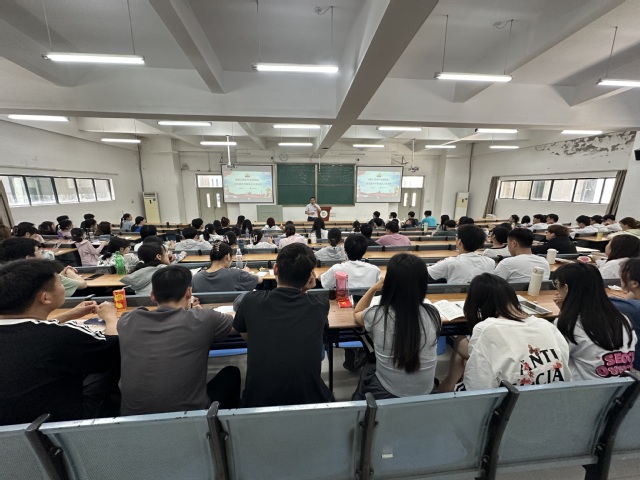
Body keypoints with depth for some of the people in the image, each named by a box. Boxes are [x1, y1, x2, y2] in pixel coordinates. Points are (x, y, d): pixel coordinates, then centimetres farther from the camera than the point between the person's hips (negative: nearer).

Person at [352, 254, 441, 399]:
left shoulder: (377, 315, -24)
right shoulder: (432, 314, -17)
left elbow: (357, 314, 1)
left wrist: (373, 288, 3)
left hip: (385, 395, -3)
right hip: (424, 395, 3)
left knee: (367, 369, 30)